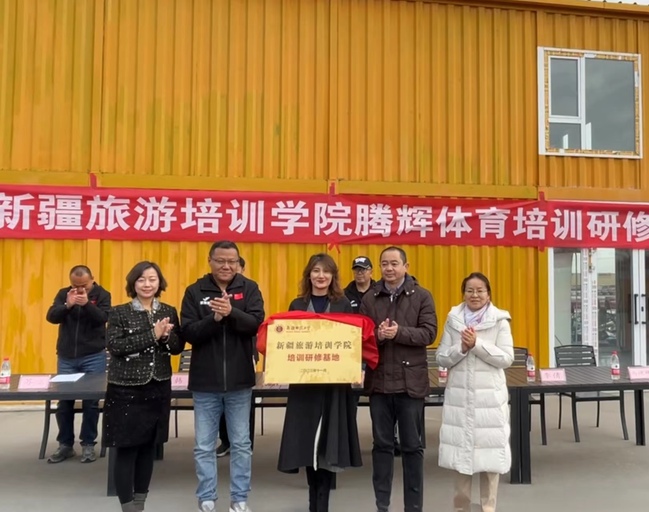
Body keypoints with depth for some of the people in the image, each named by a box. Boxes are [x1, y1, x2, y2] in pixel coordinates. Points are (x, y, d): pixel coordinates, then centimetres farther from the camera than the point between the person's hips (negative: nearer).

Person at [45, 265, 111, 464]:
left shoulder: (102, 295, -3)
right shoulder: (63, 294, 3)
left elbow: (103, 318, -15)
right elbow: (51, 317, -6)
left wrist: (87, 304, -29)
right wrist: (67, 305, -23)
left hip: (94, 357, -2)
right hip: (66, 357, 3)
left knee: (91, 402, 3)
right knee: (64, 401, 7)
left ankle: (88, 444, 14)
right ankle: (65, 444, 19)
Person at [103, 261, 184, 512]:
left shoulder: (169, 312, 6)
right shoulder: (119, 313, -5)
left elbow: (178, 346, 6)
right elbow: (114, 346, -17)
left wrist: (166, 337, -15)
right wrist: (152, 335, -21)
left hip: (159, 388, 4)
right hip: (126, 389, -4)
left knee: (149, 447, 11)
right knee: (126, 448, -1)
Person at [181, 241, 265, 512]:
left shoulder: (249, 288, 1)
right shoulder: (195, 291, -1)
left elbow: (257, 323, -12)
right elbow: (189, 333, -8)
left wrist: (231, 312, -28)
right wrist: (214, 318, -24)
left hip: (239, 380, 0)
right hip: (205, 381, 0)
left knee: (241, 444, 11)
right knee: (204, 447, 9)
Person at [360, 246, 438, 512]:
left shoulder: (422, 296, 1)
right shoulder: (370, 298, 6)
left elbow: (429, 333, -7)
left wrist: (399, 332, -20)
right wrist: (377, 335, -18)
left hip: (410, 380, -2)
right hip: (379, 380, 2)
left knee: (412, 446, 8)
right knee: (382, 445, 11)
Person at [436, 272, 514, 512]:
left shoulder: (500, 321, 0)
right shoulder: (453, 319, 6)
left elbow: (507, 358, -6)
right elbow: (442, 357, 4)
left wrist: (477, 344, -15)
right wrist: (461, 348, -14)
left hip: (489, 395, -2)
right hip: (459, 394, 2)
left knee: (489, 450, 3)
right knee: (461, 449, 7)